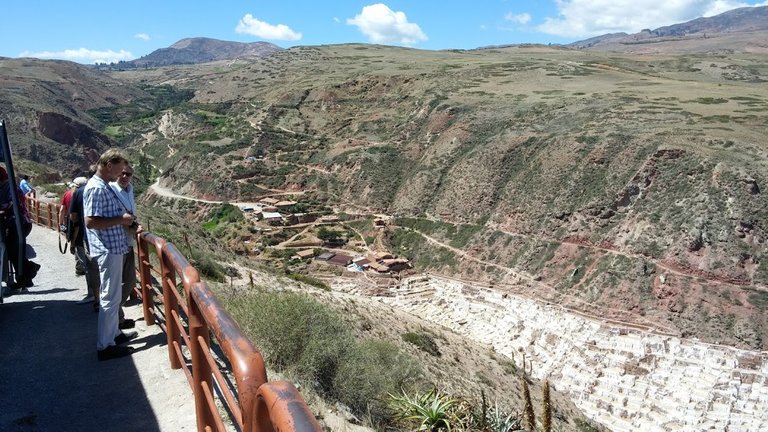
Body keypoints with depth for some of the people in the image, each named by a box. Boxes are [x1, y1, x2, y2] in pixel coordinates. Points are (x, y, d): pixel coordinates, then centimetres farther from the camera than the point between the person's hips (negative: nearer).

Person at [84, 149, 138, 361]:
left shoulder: (105, 186, 13)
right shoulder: (96, 188, -18)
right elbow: (91, 222, -25)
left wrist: (124, 220, 8)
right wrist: (120, 220, -18)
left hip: (114, 248, 10)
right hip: (108, 250, -10)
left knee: (112, 295, 20)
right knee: (110, 297, -3)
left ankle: (114, 333, 33)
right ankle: (104, 346, 5)